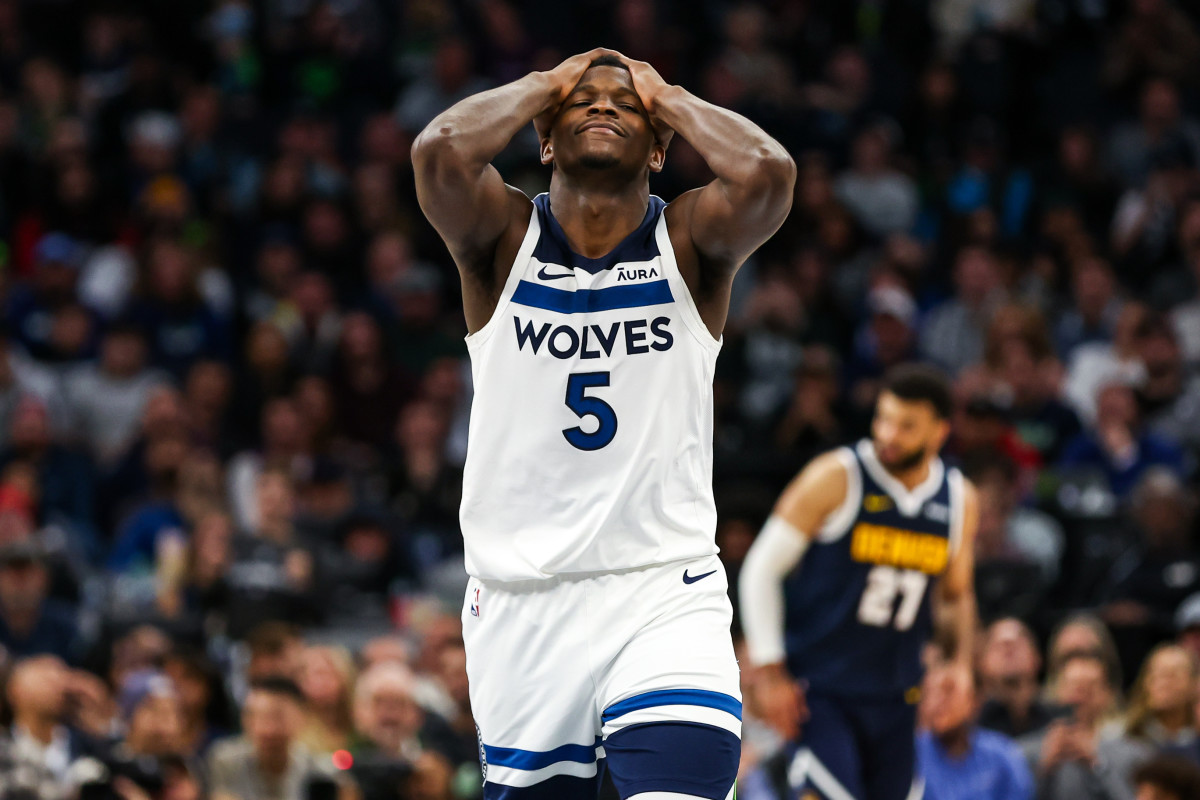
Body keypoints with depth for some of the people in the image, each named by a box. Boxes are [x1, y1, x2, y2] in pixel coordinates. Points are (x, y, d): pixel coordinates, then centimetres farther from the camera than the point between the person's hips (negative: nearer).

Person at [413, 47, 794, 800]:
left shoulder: (690, 241, 1)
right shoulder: (504, 236, 1)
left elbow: (767, 171, -20)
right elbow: (441, 150, -20)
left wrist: (667, 97, -3)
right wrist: (546, 85, -3)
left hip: (664, 590, -1)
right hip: (521, 597, 1)